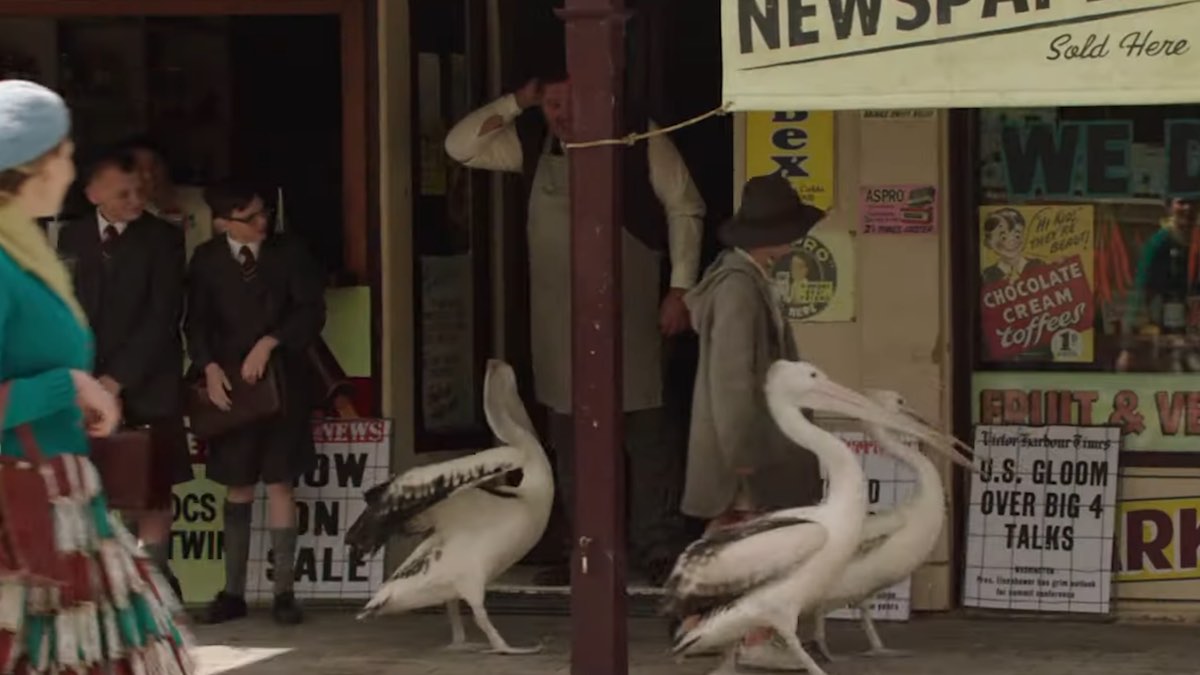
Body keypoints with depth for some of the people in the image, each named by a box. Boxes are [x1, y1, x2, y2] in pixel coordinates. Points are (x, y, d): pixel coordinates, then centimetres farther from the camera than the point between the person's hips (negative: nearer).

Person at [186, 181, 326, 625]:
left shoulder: (288, 253, 0)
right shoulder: (207, 261, 2)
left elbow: (311, 311, -4)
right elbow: (196, 322, 3)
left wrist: (269, 343, -15)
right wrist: (210, 368, -12)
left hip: (283, 381, -1)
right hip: (230, 384, 1)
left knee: (279, 484, -2)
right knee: (238, 486, 7)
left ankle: (284, 592, 1)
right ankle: (233, 592, 12)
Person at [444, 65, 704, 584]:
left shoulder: (640, 142, -7)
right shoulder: (531, 143, 5)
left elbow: (685, 209, -3)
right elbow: (459, 146, 3)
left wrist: (680, 289, -7)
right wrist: (516, 103, -5)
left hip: (629, 311, -5)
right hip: (557, 314, 5)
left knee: (646, 433, -6)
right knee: (571, 437, 9)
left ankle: (659, 550, 2)